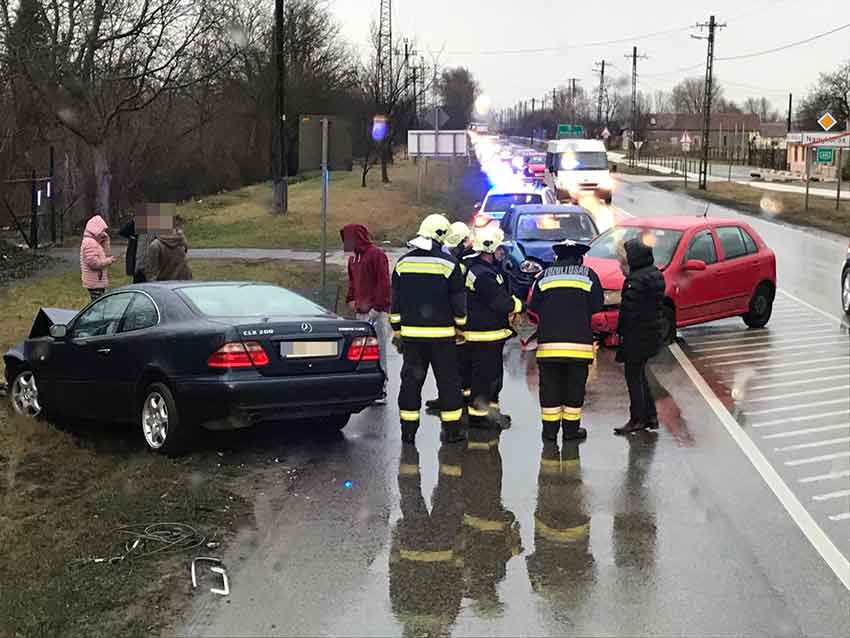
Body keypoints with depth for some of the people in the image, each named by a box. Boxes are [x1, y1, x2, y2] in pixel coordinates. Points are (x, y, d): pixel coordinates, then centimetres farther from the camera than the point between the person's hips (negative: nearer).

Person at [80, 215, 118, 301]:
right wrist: (110, 260, -14)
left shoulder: (95, 242, 18)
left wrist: (106, 241, 7)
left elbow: (107, 255, 17)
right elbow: (93, 263, -23)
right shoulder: (89, 242, -14)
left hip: (99, 281, 10)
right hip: (95, 282, -10)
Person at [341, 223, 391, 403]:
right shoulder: (353, 258, 18)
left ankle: (381, 390, -4)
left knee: (378, 351, -7)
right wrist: (350, 299, 14)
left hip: (376, 311, -8)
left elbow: (383, 282, -14)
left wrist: (377, 306, -17)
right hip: (361, 311, 8)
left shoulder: (376, 254, -8)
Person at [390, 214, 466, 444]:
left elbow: (395, 302, 8)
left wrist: (397, 331, 15)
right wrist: (460, 328, 9)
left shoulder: (403, 263, 5)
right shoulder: (448, 263, -7)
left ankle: (408, 430, 10)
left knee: (411, 381, 9)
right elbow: (459, 301, -3)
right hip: (442, 334, -3)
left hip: (411, 333, 3)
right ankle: (451, 431, 9)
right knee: (448, 381, 6)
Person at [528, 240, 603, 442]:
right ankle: (571, 429, 11)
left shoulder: (544, 276, 6)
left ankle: (550, 429, 10)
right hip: (579, 342, -1)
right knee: (574, 387, 8)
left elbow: (533, 307, 7)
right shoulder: (588, 275, 3)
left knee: (549, 387, 8)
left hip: (548, 342, 1)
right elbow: (597, 305, 2)